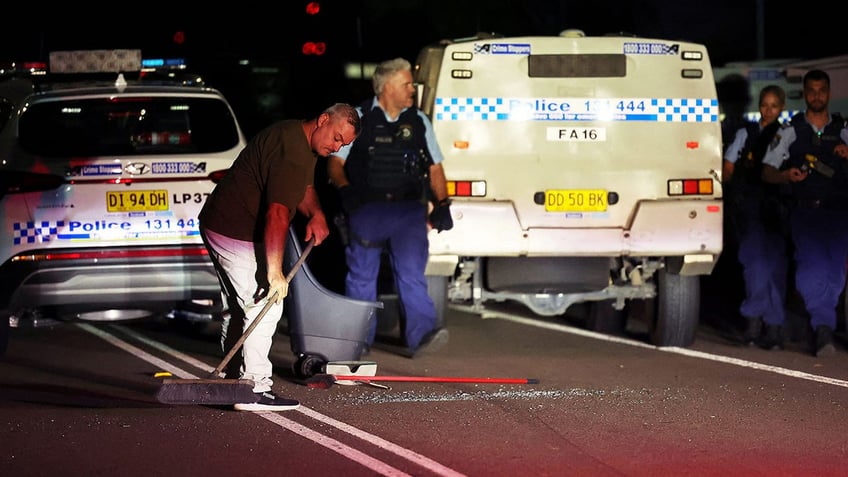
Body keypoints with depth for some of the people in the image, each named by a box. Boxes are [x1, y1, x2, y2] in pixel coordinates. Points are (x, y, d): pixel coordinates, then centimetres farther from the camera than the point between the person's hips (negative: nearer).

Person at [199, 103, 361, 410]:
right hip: (235, 233, -11)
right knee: (266, 306, -12)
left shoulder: (304, 144, 10)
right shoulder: (291, 150, -25)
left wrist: (316, 214, 2)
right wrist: (274, 271, -37)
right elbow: (277, 213, -34)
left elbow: (304, 188, 25)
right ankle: (255, 391, -13)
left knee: (241, 308, 18)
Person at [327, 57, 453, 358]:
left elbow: (434, 168, 17)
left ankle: (422, 334, -21)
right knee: (361, 277, 6)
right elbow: (335, 163, 4)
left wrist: (442, 204, 6)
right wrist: (346, 189, -14)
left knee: (411, 273, -12)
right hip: (366, 210, -1)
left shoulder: (419, 122, 13)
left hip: (408, 211, 1)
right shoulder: (358, 119, 4)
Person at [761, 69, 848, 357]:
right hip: (804, 212, -2)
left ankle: (819, 331, 6)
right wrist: (787, 176, -12)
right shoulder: (791, 131, 10)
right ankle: (823, 327, -25)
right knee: (812, 266, -22)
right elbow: (767, 172, 9)